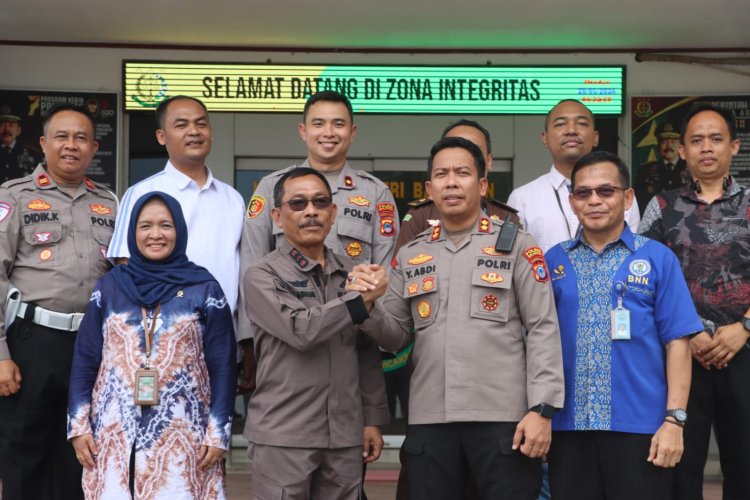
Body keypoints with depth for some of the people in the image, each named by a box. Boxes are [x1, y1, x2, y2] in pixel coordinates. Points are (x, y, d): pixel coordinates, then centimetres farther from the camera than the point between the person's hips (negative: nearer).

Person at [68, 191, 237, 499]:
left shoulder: (204, 289, 2)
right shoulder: (109, 286, 7)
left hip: (182, 434, -1)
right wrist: (79, 424, 2)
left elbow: (222, 366, 0)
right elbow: (85, 359, 8)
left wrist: (218, 433, -4)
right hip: (115, 432, 2)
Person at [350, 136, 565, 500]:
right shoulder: (410, 255, 14)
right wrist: (369, 305, -7)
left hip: (503, 417, -3)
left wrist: (541, 409, -11)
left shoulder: (517, 246, 3)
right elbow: (395, 337, 14)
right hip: (429, 421, 3)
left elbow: (543, 330, -2)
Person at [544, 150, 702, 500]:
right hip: (568, 424, 2)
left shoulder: (657, 258, 2)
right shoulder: (553, 261, 8)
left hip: (640, 425, -2)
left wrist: (674, 419, -9)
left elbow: (676, 342, -2)